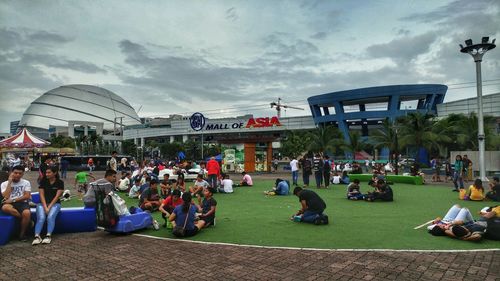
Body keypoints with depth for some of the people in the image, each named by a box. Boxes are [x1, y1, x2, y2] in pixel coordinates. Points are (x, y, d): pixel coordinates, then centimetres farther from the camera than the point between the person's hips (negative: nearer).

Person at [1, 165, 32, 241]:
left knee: (27, 213, -34)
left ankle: (22, 234, -12)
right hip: (10, 203, 1)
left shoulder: (26, 183, 10)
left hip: (22, 203, -1)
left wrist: (13, 200, -13)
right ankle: (27, 219, -17)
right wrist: (9, 182, -3)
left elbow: (27, 196, -1)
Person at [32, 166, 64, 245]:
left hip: (55, 203, -2)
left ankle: (48, 236, -35)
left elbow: (57, 196, -5)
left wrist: (49, 206, -15)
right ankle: (37, 236, -37)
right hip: (43, 203, 2)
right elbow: (41, 195, 1)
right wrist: (45, 207, -12)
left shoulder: (60, 182, 2)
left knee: (50, 217, -30)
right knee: (41, 218, -27)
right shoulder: (43, 181, 8)